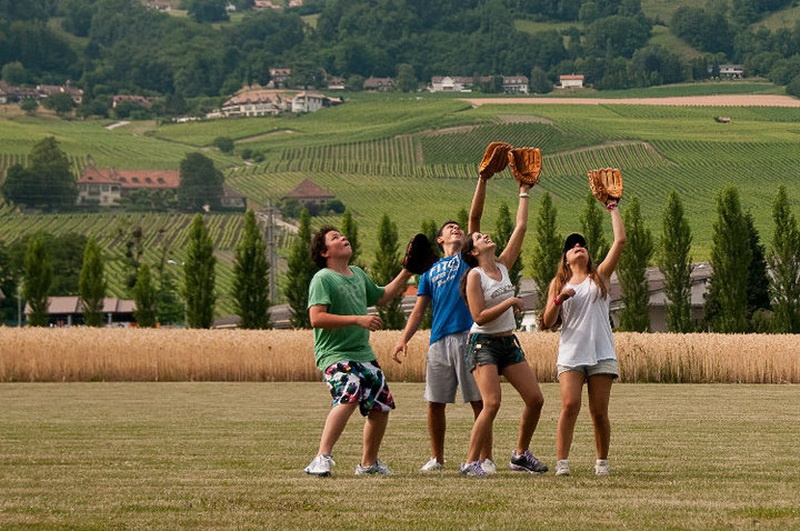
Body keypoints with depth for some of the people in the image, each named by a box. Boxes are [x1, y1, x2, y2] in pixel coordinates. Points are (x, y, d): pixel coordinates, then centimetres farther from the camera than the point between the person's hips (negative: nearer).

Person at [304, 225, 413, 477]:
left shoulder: (358, 274, 15)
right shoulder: (322, 279, -11)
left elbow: (380, 297, 33)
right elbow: (316, 318, -23)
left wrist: (406, 273, 27)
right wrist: (358, 320, -25)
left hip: (364, 353, 9)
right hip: (335, 355, -9)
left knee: (381, 405, 10)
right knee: (348, 396, -32)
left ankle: (368, 463, 27)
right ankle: (322, 459, -32)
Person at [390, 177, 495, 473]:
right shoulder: (430, 272, 21)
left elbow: (475, 217, 5)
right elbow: (419, 309, 17)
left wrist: (483, 180, -2)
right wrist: (404, 338, 4)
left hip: (469, 337, -3)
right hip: (439, 341, 3)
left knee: (479, 401, -4)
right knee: (435, 402, 5)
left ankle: (486, 458, 0)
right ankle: (437, 457, 18)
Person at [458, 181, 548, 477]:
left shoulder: (503, 266, 8)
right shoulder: (474, 276, -9)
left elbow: (520, 228, 10)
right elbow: (480, 317, -17)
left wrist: (524, 194, 12)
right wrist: (509, 303, -19)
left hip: (509, 342, 7)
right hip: (484, 343, -7)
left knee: (535, 399, 3)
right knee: (492, 403, -20)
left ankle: (521, 455, 18)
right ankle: (470, 462, -15)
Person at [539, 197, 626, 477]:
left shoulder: (600, 276, 13)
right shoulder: (558, 283, 15)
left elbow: (620, 241, 3)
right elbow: (548, 322, 8)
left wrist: (613, 208, 10)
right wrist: (559, 299, -9)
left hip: (601, 353, 0)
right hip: (571, 352, 0)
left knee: (599, 411, -1)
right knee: (570, 405, -15)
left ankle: (602, 461, 12)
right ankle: (562, 461, -15)